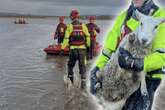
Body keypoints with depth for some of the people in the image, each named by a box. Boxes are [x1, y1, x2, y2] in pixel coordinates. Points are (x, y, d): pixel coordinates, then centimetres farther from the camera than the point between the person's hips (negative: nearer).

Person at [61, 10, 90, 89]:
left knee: (70, 64, 19)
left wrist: (62, 48, -1)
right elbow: (88, 37, 0)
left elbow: (66, 38, -6)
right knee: (82, 66, 5)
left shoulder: (69, 26, -3)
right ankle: (83, 82, 0)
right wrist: (89, 45, 10)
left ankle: (70, 79, 25)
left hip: (73, 49, -1)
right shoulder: (83, 26, 3)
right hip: (82, 48, 1)